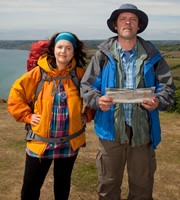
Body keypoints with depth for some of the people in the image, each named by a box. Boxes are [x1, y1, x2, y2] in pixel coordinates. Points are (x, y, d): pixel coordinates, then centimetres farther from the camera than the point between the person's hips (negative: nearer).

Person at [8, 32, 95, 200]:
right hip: (40, 141, -1)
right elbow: (16, 94, 3)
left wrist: (87, 115, 1)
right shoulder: (38, 73, -7)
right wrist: (27, 116, -5)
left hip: (70, 142, 1)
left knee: (63, 183, 21)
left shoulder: (80, 74, -5)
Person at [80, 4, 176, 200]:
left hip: (142, 130, 1)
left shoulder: (152, 56, 3)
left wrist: (158, 101, -17)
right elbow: (87, 86, 1)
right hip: (111, 129, 0)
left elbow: (167, 86, 4)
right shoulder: (103, 55, 1)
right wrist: (98, 100, -19)